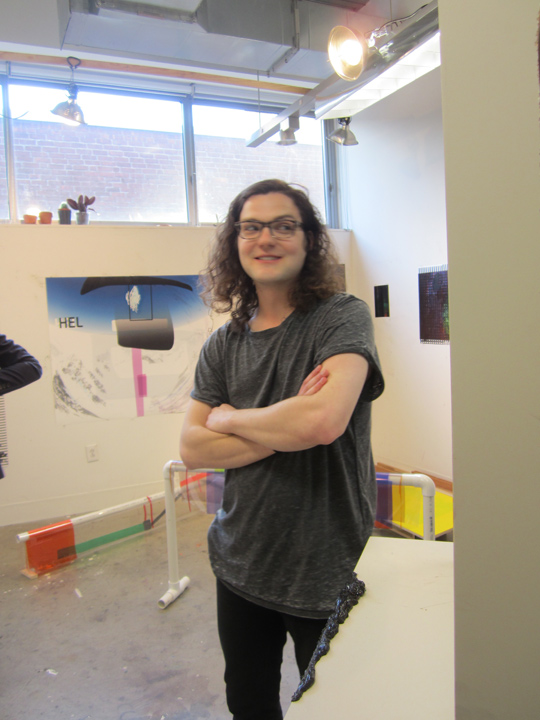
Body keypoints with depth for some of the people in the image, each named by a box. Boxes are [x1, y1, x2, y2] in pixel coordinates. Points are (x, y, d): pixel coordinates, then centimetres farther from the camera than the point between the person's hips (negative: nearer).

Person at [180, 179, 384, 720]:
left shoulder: (342, 317, -13)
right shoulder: (223, 344, 2)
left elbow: (324, 420, -30)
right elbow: (192, 449, -5)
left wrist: (228, 418, -13)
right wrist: (283, 433, -19)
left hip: (328, 571, -4)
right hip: (241, 564, 5)